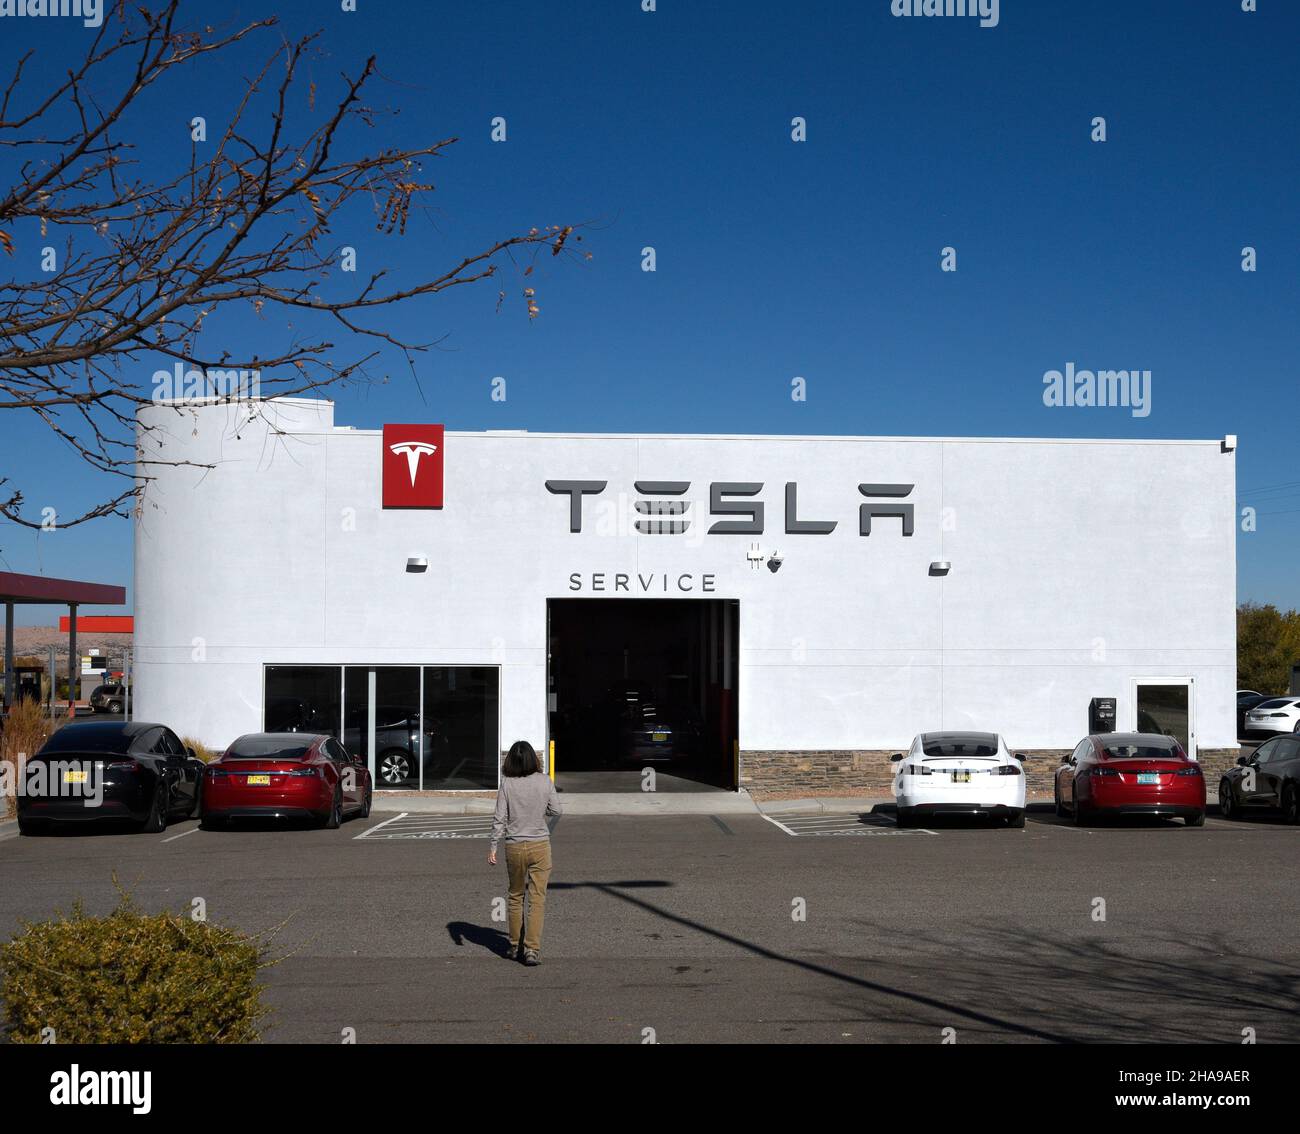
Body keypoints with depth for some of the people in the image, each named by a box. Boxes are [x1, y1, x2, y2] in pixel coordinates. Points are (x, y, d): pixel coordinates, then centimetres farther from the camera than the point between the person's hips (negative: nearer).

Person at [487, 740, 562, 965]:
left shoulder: (507, 784, -8)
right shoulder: (544, 781, -7)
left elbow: (500, 818, -7)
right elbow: (555, 810, 2)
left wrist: (492, 847, -1)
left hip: (515, 847, 1)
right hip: (540, 845, -1)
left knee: (515, 896, 16)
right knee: (537, 898, 1)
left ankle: (514, 946, 24)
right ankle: (532, 949, -5)